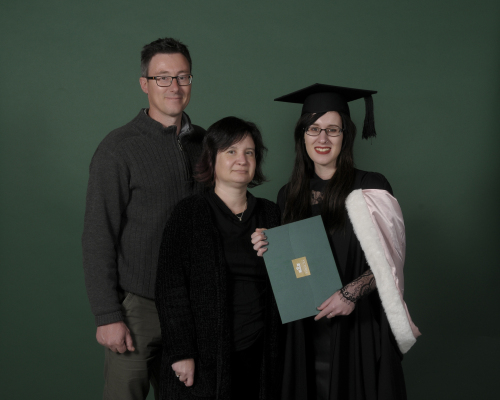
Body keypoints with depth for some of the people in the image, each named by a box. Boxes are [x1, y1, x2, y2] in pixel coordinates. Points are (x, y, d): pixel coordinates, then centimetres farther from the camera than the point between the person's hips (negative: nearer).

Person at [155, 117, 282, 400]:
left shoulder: (269, 214, 8)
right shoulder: (189, 214, -4)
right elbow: (170, 288, -7)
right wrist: (181, 353, -12)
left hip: (257, 354, 3)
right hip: (205, 354, -3)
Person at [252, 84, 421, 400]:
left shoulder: (369, 188, -6)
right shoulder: (290, 196, 8)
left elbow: (389, 260, -6)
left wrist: (352, 293, -19)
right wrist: (269, 250, -4)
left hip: (359, 326, -3)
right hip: (306, 329, 4)